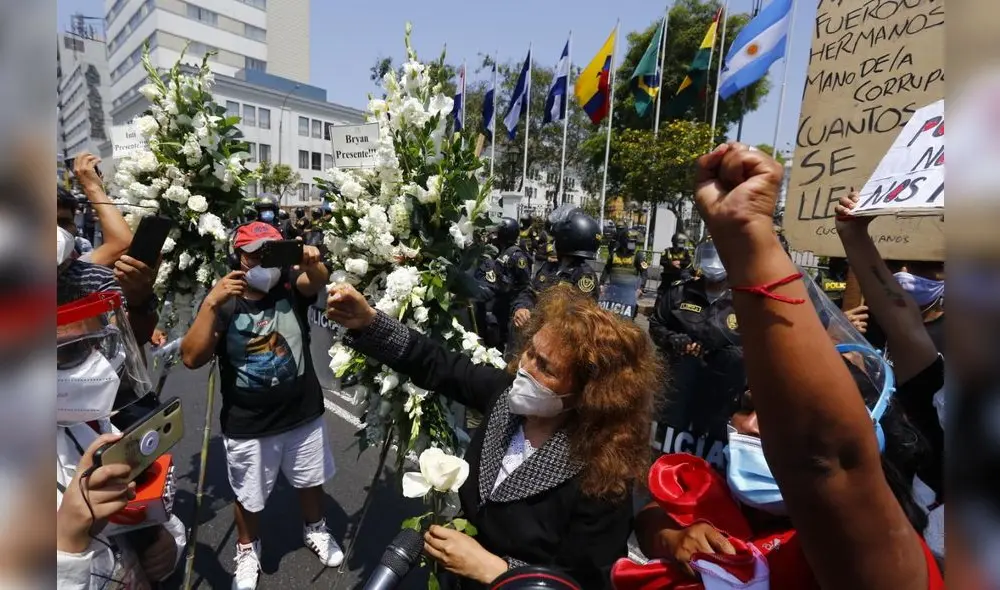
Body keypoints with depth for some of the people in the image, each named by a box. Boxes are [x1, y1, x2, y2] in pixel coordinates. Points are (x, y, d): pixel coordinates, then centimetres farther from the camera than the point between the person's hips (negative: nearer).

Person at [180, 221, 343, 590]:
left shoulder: (291, 287, -6)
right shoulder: (224, 303, -9)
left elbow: (318, 281, -29)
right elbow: (191, 359, -19)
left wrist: (312, 263, -51)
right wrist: (211, 304, -29)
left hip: (304, 415, 2)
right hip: (247, 426, -1)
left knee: (311, 482, 23)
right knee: (248, 497, 20)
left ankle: (315, 530, 51)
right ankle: (247, 551, 49)